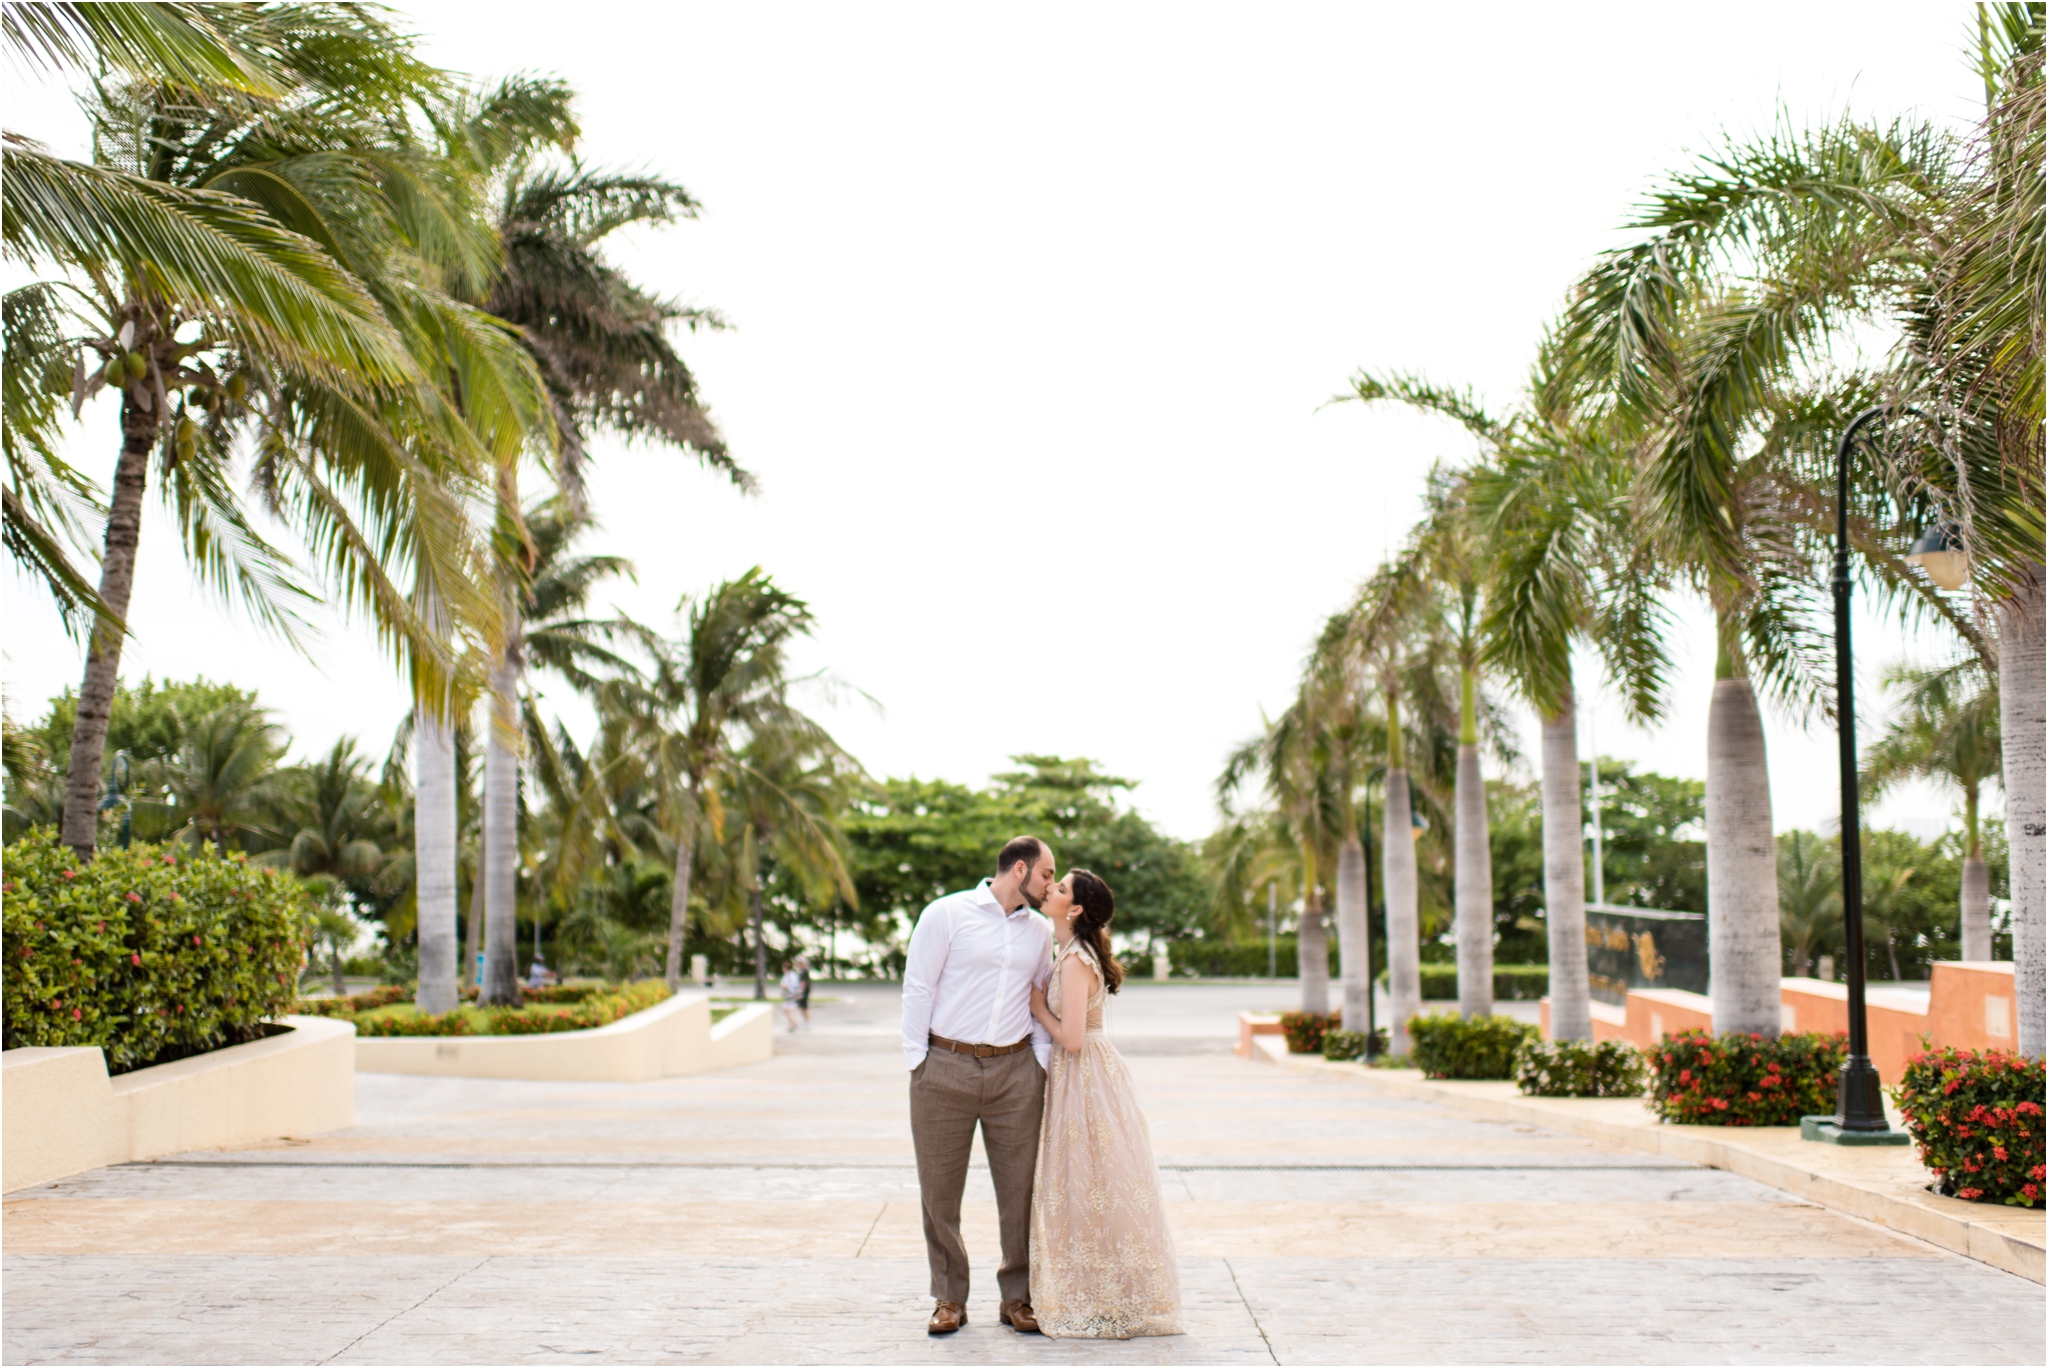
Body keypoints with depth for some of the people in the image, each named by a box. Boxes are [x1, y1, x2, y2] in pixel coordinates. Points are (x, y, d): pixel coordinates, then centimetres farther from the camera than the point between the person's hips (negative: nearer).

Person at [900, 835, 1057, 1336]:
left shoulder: (1041, 931, 13)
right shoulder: (947, 914, -2)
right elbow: (917, 988, -3)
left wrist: (1041, 1059, 9)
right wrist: (917, 1061, -6)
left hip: (1014, 1070, 4)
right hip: (946, 1069, -3)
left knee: (1021, 1189, 4)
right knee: (939, 1188, 4)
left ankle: (1017, 1297, 17)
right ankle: (949, 1299, 18)